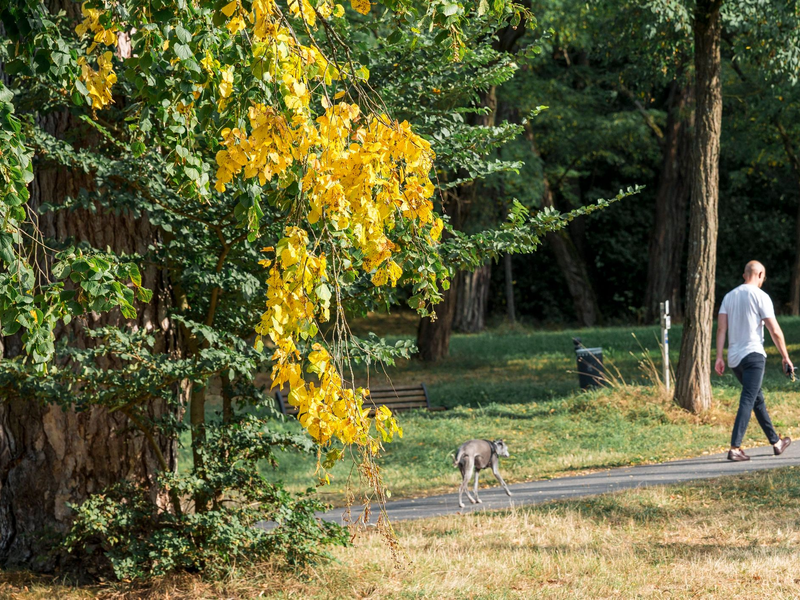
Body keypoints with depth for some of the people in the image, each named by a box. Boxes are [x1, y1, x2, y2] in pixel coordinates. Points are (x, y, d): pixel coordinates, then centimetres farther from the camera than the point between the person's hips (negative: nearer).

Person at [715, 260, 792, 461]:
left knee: (758, 399, 18)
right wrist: (785, 357, 1)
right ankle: (734, 448, -19)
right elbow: (775, 332, -8)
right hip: (753, 354, -7)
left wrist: (719, 357, 2)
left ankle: (776, 442, 28)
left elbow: (721, 328, 4)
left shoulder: (729, 296, 12)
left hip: (734, 358, 7)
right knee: (748, 401, -10)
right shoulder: (760, 296, -5)